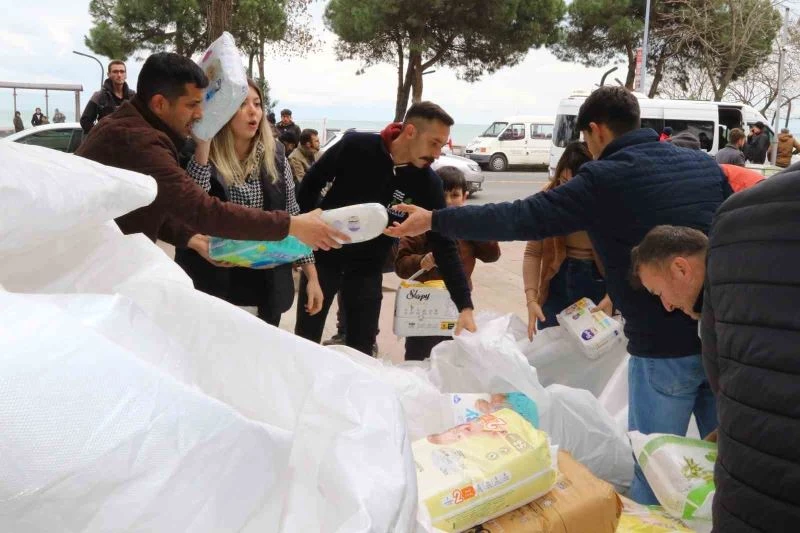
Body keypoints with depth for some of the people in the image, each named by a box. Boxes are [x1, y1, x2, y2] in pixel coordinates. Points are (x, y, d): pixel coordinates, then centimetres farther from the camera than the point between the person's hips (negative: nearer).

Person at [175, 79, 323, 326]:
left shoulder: (274, 155, 1)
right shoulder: (202, 157, -8)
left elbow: (292, 216, 5)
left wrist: (312, 276, 2)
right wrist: (203, 145, -29)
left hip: (267, 285, 3)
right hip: (212, 285, -3)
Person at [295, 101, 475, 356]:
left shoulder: (428, 182, -15)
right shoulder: (355, 146, -20)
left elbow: (443, 244, -15)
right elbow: (310, 184, -5)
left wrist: (465, 305, -21)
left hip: (367, 268, 1)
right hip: (323, 256, -1)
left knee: (361, 351, 5)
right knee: (305, 341, 9)